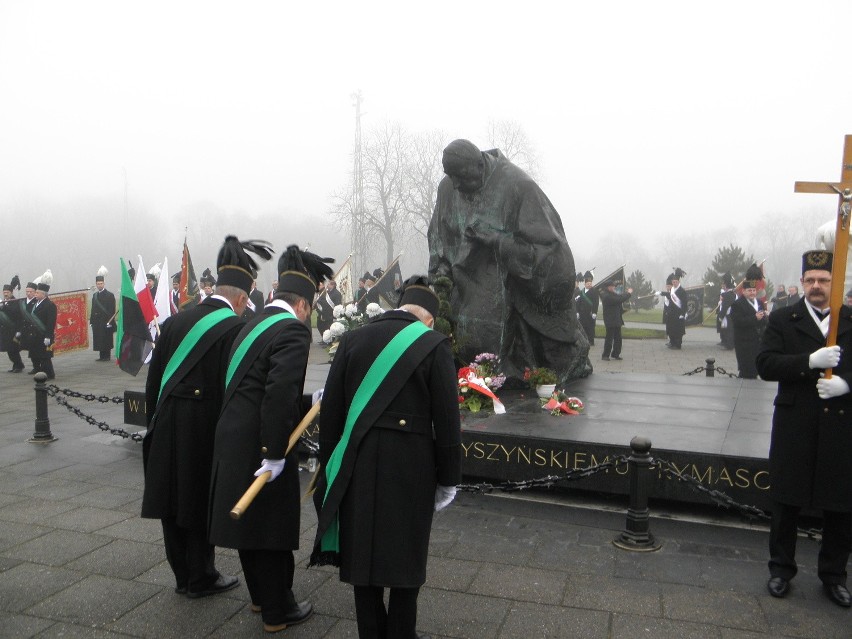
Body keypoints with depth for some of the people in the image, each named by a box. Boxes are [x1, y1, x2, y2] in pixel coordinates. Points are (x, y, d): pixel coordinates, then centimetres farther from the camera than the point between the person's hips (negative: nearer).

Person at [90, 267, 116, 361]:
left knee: (106, 339, -3)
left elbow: (112, 310, -10)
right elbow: (93, 308, 15)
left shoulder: (110, 295, -5)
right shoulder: (95, 295, 14)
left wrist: (110, 321, -16)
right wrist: (91, 320, 9)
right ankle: (102, 356, 14)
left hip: (106, 321, -6)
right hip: (97, 321, 6)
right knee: (99, 340, 7)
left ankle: (106, 356, 3)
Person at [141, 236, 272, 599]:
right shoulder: (233, 329, -16)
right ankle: (201, 579, 24)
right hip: (204, 428, -6)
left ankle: (183, 575, 31)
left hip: (167, 425, 6)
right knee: (200, 502, 9)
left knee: (174, 499, 16)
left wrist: (155, 419, 17)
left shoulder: (175, 321, 3)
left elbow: (154, 377, 8)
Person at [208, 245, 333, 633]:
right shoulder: (293, 330, -17)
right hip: (260, 446, -9)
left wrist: (309, 401, 21)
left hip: (234, 440, 9)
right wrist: (275, 453, -24)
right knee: (272, 526, 7)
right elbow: (280, 392, -29)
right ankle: (277, 611, 24)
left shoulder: (255, 323, 9)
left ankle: (261, 596, 40)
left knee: (248, 521, 21)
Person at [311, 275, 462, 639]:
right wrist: (447, 479, 1)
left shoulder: (353, 340, 2)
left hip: (357, 464, 3)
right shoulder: (434, 346, -9)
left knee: (362, 551, 16)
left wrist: (330, 466, 13)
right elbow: (447, 421, -8)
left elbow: (330, 409, 4)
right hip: (410, 469, -3)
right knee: (406, 554, 13)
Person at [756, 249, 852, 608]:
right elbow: (765, 364, -10)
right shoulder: (783, 320, 2)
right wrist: (810, 361, -23)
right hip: (795, 427, -1)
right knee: (786, 501, 10)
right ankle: (781, 569, 27)